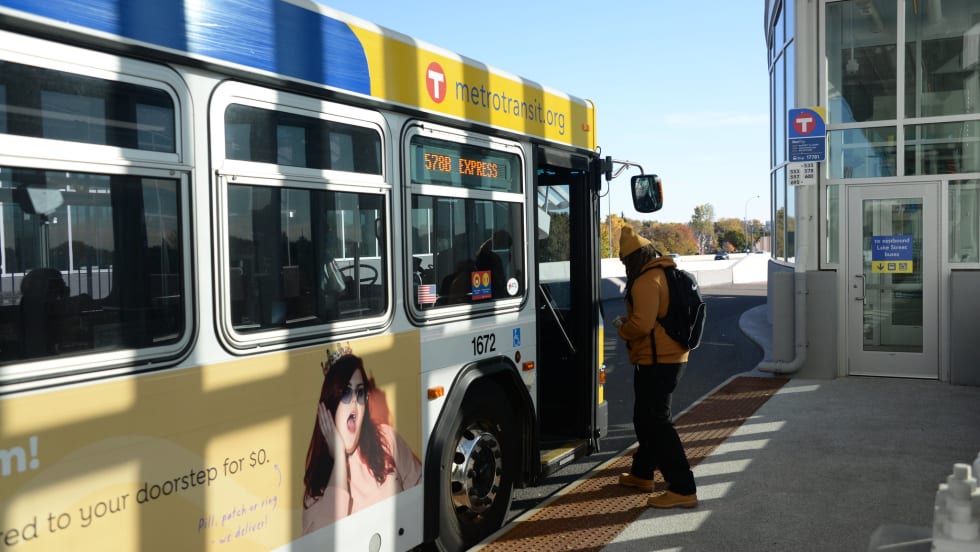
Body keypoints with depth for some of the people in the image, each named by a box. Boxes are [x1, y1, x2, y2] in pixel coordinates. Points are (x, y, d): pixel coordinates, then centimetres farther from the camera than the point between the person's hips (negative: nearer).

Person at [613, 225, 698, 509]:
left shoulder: (646, 281, -19)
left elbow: (642, 325, -25)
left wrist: (622, 327, -5)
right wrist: (629, 320, 15)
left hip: (656, 361, -10)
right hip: (674, 356, 10)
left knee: (657, 422, -7)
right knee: (646, 417, 22)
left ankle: (683, 489, -7)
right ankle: (642, 474, 36)